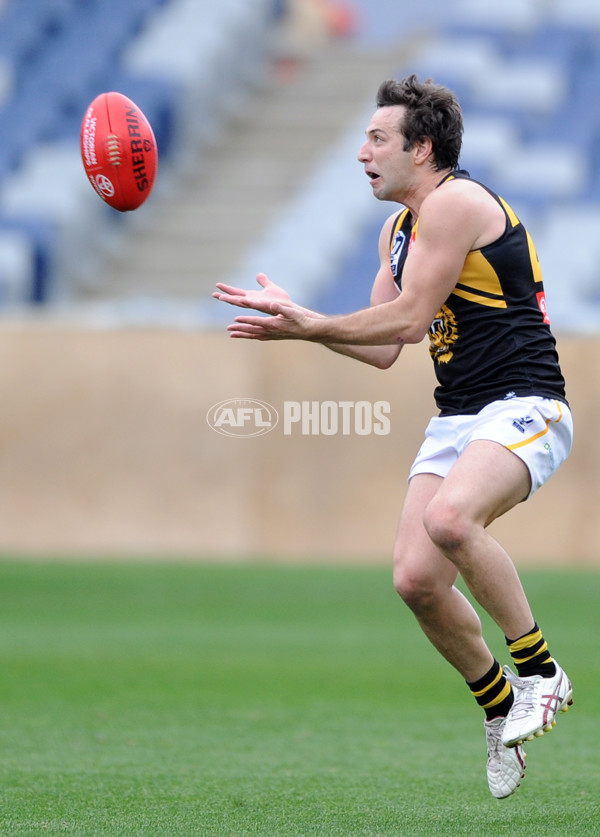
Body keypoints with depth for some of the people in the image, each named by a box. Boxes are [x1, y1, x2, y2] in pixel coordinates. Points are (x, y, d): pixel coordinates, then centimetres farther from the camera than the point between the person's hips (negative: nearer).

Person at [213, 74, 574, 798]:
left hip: (524, 408, -9)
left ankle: (540, 672, -19)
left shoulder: (456, 201, -13)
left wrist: (306, 325, -8)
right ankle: (501, 708, 15)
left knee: (450, 517, -35)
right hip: (455, 418, 9)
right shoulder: (397, 227, 17)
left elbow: (407, 319, -16)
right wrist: (299, 320, 11)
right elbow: (384, 349, 21)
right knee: (416, 578, -5)